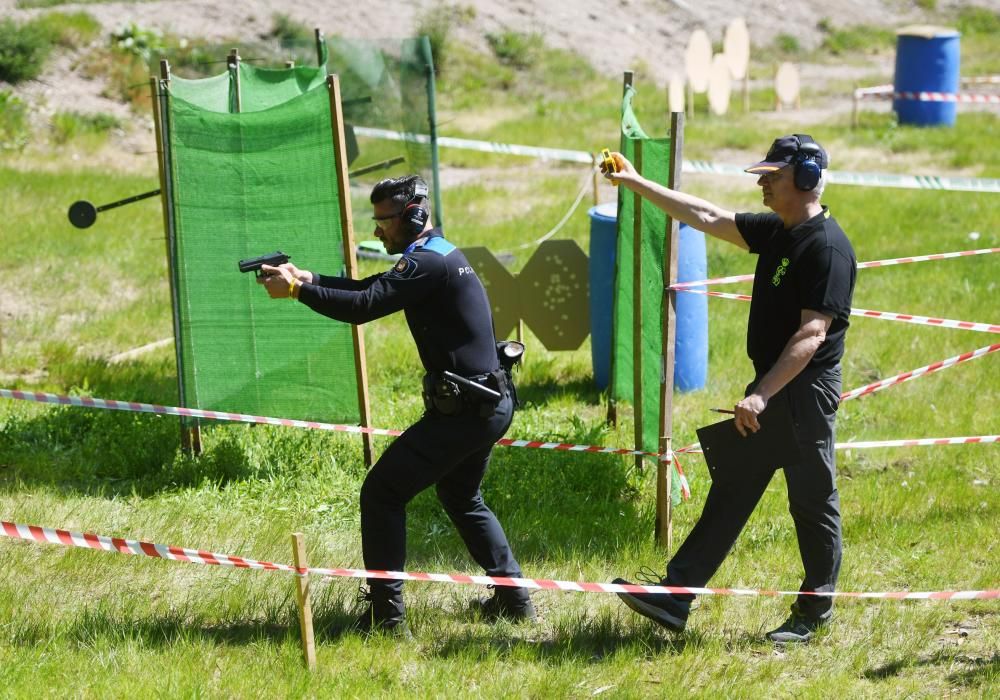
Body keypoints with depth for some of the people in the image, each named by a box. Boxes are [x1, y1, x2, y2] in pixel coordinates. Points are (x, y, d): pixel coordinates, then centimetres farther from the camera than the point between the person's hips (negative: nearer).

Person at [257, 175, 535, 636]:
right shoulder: (440, 255, 15)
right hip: (493, 404, 10)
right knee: (461, 498, 28)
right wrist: (308, 278, 2)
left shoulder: (428, 263, -17)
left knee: (381, 494, -3)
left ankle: (386, 614, -4)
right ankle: (513, 599, 27)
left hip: (462, 411, -10)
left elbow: (364, 306, -24)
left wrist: (296, 290, -17)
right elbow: (370, 288, 14)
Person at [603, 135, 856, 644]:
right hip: (769, 387, 10)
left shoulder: (826, 247, -18)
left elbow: (811, 335, -24)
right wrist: (636, 183, 20)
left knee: (813, 503, 2)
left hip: (806, 392, -10)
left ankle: (813, 615, 14)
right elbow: (707, 218, 20)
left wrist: (762, 395, -28)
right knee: (730, 493, 8)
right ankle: (676, 597, 9)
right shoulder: (777, 232, 10)